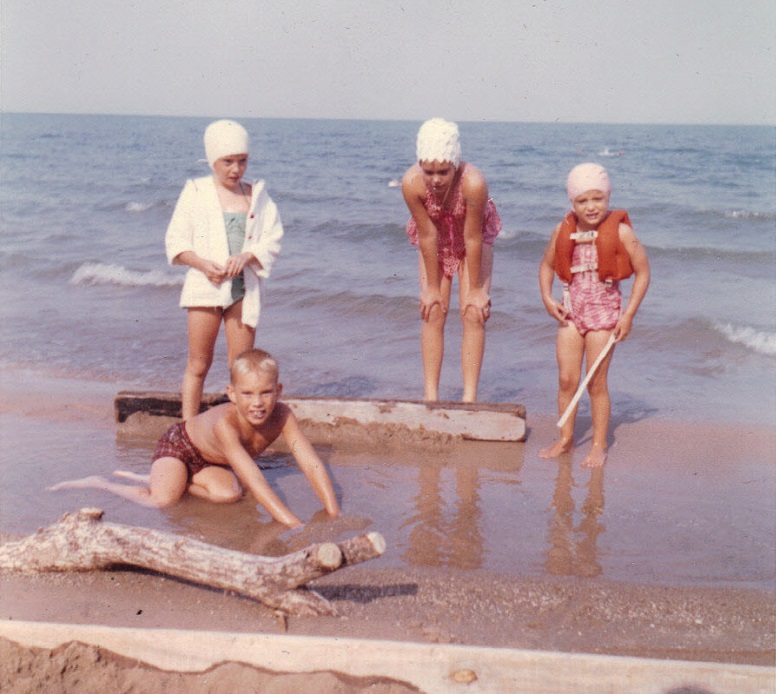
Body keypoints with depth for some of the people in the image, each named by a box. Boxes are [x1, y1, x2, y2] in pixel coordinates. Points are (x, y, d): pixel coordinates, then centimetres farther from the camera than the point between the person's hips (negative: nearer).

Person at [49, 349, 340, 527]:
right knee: (163, 501, -27)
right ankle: (99, 483, -1)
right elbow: (253, 479, -52)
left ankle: (154, 479, 2)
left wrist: (334, 515, -43)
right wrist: (293, 524, -57)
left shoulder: (281, 417, -28)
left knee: (229, 494, -20)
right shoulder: (225, 423, -44)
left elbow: (311, 463, -31)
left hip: (209, 460, 6)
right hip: (178, 443, -6)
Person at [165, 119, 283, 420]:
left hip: (244, 287, 2)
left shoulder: (257, 195, 7)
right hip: (205, 285, -1)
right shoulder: (195, 192, 2)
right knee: (198, 364, 4)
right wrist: (203, 264, -16)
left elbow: (272, 240, 4)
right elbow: (175, 241, 0)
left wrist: (246, 257, -16)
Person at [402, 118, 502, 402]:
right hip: (435, 241, 2)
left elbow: (473, 239, -29)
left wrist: (475, 290, -19)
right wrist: (432, 288, -14)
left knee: (473, 314, -8)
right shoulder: (411, 183, -32)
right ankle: (430, 395, 2)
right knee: (432, 313, -3)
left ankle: (469, 396, -4)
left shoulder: (474, 183, -38)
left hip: (474, 238, -1)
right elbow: (427, 237, -23)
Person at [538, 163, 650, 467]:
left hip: (604, 310, -3)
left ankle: (599, 445, 13)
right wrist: (548, 299, 0)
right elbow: (547, 265, 15)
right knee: (566, 379, 4)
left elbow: (642, 272, -5)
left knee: (596, 382, 1)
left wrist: (628, 315, -9)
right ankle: (565, 438, 20)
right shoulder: (563, 231, 0)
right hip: (571, 310, 3)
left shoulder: (621, 232, -10)